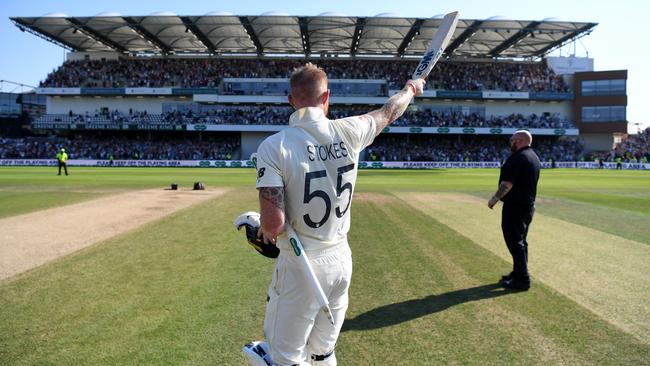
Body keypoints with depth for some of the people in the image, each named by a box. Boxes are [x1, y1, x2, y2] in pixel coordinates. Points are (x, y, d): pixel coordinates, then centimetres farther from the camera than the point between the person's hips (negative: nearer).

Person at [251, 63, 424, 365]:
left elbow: (273, 223, -23)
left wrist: (265, 232, 1)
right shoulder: (349, 132, -5)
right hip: (341, 261, 5)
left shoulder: (274, 146, -17)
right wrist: (411, 88, 36)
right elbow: (389, 112, 15)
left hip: (300, 268, -4)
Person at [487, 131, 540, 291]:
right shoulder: (534, 157, 14)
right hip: (529, 204, 10)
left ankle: (522, 279, -3)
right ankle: (518, 273, 27)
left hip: (515, 206, -10)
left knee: (515, 242, -5)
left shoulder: (516, 158, -19)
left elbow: (507, 184, -25)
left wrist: (494, 199, -14)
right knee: (520, 241, 18)